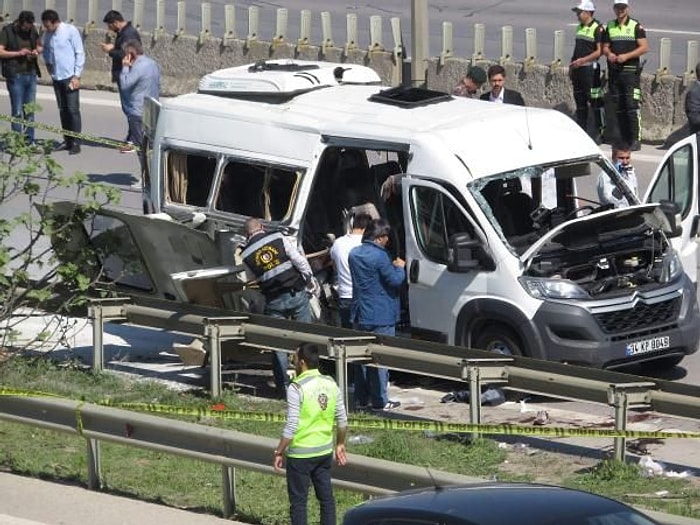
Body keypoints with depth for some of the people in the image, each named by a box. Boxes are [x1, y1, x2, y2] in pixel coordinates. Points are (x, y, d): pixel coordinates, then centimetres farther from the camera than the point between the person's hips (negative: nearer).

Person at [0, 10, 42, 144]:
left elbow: (39, 46, 22)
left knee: (30, 111, 8)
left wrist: (37, 51, -2)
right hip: (15, 76, -5)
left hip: (31, 74, 5)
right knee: (17, 111, -5)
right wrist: (18, 53, -20)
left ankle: (29, 141, 13)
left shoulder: (32, 30, 8)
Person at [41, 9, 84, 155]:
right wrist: (48, 62, 6)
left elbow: (80, 54, -10)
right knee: (62, 110, 10)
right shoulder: (47, 34, 6)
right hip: (56, 77, 6)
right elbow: (46, 50, 25)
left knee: (73, 110, -6)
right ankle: (67, 141, 17)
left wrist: (77, 76, -13)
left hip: (70, 77, -6)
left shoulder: (71, 31, -12)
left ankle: (76, 143, -3)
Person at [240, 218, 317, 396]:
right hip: (297, 294, 0)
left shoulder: (246, 255, 2)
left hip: (274, 301, 0)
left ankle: (284, 385, 8)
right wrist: (311, 280, -1)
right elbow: (299, 260, -8)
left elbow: (251, 279, 14)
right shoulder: (280, 238, -3)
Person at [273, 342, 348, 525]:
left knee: (298, 501, 4)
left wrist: (279, 452, -9)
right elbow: (342, 421, 7)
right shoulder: (330, 384, 1)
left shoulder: (296, 388, -18)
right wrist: (340, 445, 20)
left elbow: (291, 427, -19)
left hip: (300, 454, -6)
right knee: (326, 498, 13)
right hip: (324, 451, 6)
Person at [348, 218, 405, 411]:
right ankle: (380, 400, -2)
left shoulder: (354, 254, 8)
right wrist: (399, 267, 4)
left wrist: (392, 267, 16)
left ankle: (361, 397, 20)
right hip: (381, 314, -8)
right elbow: (395, 280, -16)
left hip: (360, 314, 8)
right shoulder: (379, 256, -18)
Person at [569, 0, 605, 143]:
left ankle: (600, 133, -4)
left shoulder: (597, 28, -10)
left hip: (590, 68, -9)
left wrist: (582, 60, -23)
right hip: (577, 68, 9)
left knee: (595, 101, -7)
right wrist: (571, 65, 18)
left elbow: (600, 51, -16)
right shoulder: (579, 27, 15)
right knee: (579, 101, 11)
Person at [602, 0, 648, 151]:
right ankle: (624, 139, 13)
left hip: (630, 71, -5)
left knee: (632, 106, -10)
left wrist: (626, 56, -17)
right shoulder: (609, 27, 12)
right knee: (619, 108, 7)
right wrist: (609, 54, -7)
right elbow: (605, 47, 16)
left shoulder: (636, 26, -2)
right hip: (614, 71, 5)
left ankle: (636, 140, -10)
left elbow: (644, 47, -7)